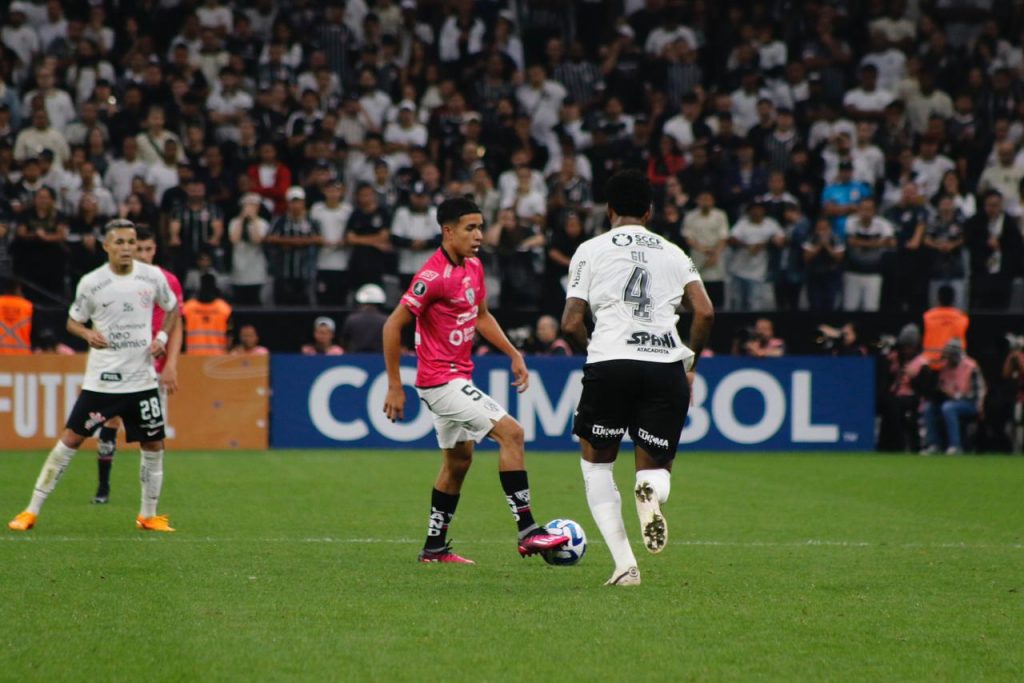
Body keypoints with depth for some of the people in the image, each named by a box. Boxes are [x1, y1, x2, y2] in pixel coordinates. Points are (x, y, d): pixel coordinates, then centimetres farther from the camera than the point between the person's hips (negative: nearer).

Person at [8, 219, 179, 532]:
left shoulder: (153, 277, -2)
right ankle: (32, 510, 1)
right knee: (71, 438, -5)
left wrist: (162, 337, 1)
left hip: (142, 378, 2)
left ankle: (148, 516, 22)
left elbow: (172, 307, 16)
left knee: (154, 445, 5)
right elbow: (73, 321, 5)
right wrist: (88, 334, -16)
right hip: (101, 378, -2)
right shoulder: (91, 283, -7)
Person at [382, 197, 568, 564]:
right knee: (511, 432, -16)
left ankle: (434, 546, 27)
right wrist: (394, 387, -17)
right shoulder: (434, 276, -20)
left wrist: (514, 354, 12)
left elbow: (481, 316, 23)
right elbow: (393, 326, -18)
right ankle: (528, 532, -16)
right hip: (441, 379, -10)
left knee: (458, 459, 17)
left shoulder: (473, 267, 7)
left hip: (458, 376, 10)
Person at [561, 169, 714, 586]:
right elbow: (705, 313, 5)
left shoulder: (591, 250, 9)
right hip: (666, 365, 2)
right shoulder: (673, 253, 17)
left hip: (611, 363, -2)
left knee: (596, 462, 18)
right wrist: (690, 365, 17)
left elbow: (571, 324, 2)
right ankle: (651, 490, -27)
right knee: (655, 467, 14)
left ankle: (624, 564, 3)